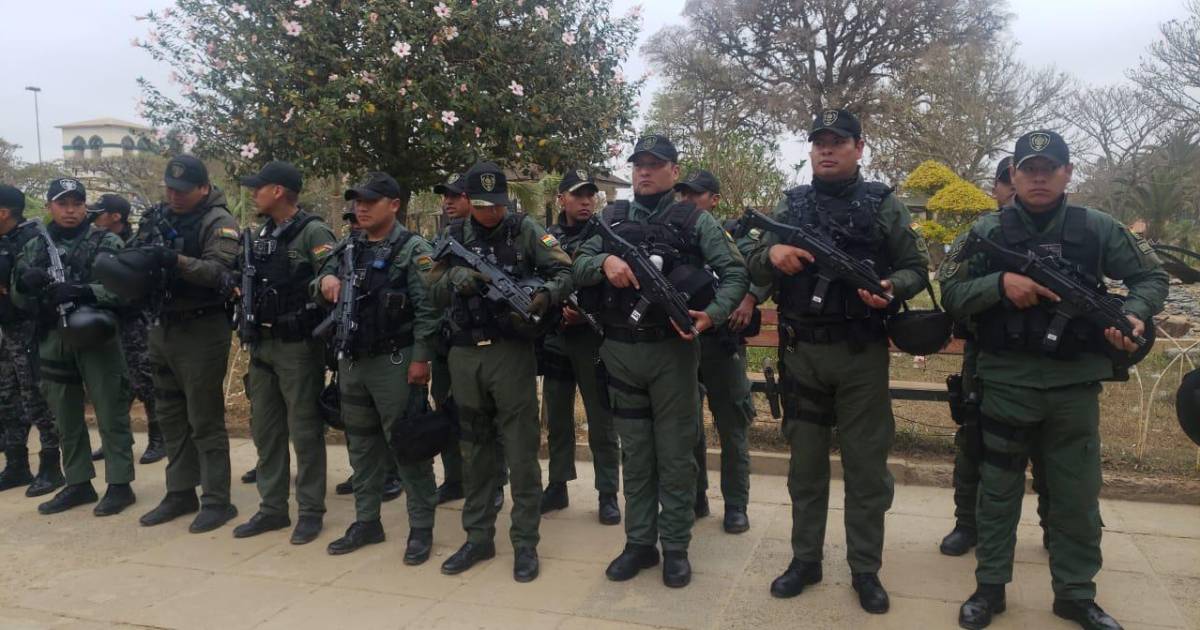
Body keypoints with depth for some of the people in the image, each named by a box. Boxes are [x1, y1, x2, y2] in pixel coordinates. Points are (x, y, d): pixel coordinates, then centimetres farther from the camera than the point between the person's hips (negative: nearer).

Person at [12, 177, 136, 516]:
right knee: (66, 418, 12)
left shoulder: (107, 243, 0)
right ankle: (78, 483, 23)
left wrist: (83, 292, -25)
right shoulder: (34, 248, 14)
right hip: (53, 341, 5)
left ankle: (119, 484, 6)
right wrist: (24, 283, -10)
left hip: (96, 339, -5)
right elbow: (18, 298, 13)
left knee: (110, 415, -1)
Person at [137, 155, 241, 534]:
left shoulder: (218, 222, -8)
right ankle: (181, 494, 27)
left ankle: (217, 501, 7)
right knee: (171, 416, 14)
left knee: (205, 419, -3)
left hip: (202, 331, -7)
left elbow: (218, 272, -22)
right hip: (162, 328, 8)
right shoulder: (158, 217, 13)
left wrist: (176, 260, -35)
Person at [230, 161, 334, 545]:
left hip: (298, 346, -8)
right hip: (262, 344, 8)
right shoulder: (262, 235, 14)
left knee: (304, 430, 0)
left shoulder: (313, 233, -10)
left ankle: (311, 511, 11)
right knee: (264, 429, 13)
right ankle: (272, 508, 24)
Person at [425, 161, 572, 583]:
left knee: (521, 450, 0)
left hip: (511, 352, -3)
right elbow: (434, 293, 6)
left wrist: (543, 297, -26)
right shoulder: (453, 237, 9)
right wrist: (456, 277, -15)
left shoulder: (525, 230, 0)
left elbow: (564, 272, -6)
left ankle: (525, 543, 12)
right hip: (464, 355, 4)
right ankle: (478, 538, 24)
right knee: (475, 449, 12)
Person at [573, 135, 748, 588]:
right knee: (635, 453, 12)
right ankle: (639, 543, 24)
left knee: (675, 453, 5)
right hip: (620, 351, 3)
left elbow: (735, 271, -3)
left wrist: (713, 315, -18)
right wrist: (605, 261, -17)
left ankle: (676, 547, 18)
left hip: (673, 350, -3)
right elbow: (578, 268, 5)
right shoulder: (611, 218, 10)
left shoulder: (694, 220, 0)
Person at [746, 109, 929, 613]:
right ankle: (805, 559, 25)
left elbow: (916, 269, 4)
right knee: (805, 462, 11)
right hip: (801, 351, 2)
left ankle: (865, 570, 20)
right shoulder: (790, 205, 8)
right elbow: (753, 266, 7)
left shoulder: (884, 204, 3)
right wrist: (772, 255, -15)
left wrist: (891, 287, -18)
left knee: (866, 466, 6)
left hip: (862, 353, -2)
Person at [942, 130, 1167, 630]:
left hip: (1076, 382, 2)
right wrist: (1001, 283, -20)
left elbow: (1152, 276, 10)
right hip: (1006, 381, -1)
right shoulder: (987, 232, -1)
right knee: (998, 490, 9)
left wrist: (1134, 314, -9)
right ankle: (990, 588, 23)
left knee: (1078, 495, 12)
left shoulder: (1097, 229, 3)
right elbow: (950, 294, -4)